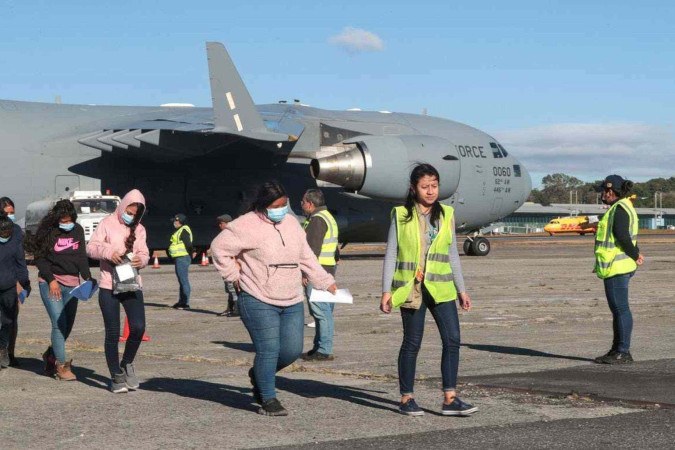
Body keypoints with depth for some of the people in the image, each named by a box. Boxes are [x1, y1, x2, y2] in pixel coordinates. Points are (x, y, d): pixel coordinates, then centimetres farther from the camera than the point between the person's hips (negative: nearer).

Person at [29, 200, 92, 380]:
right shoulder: (47, 231, -6)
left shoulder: (78, 230, 7)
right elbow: (39, 257, -5)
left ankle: (50, 355, 28)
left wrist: (87, 277, -2)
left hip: (72, 284, 5)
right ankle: (62, 365, -4)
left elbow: (82, 256, 11)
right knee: (59, 323, -11)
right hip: (50, 283, -5)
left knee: (68, 324, 7)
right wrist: (51, 280, -13)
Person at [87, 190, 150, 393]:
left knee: (138, 327, -10)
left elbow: (144, 253, 11)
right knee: (112, 333, 1)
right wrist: (108, 252, -22)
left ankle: (127, 364, 16)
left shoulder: (139, 229, 14)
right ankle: (116, 376, 12)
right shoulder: (108, 224, 1)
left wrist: (141, 260, -13)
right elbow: (91, 247, -3)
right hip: (109, 286, -3)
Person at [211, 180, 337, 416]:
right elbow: (219, 247, -8)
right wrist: (233, 274, -7)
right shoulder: (247, 226, -10)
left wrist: (325, 281, 15)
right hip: (259, 302, -7)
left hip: (292, 302, 7)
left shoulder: (291, 223, 12)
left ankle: (259, 374, 32)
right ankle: (268, 400, 6)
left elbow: (306, 257, 20)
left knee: (293, 350, 6)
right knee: (269, 350, -8)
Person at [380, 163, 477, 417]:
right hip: (411, 288, -3)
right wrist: (386, 291, -6)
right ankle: (406, 398, 15)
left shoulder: (447, 215, 9)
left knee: (452, 339, -6)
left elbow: (452, 254, 15)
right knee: (412, 343, 4)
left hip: (441, 288, 3)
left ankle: (450, 399, -2)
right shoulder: (401, 215, -1)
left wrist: (461, 289, 13)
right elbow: (391, 254, 0)